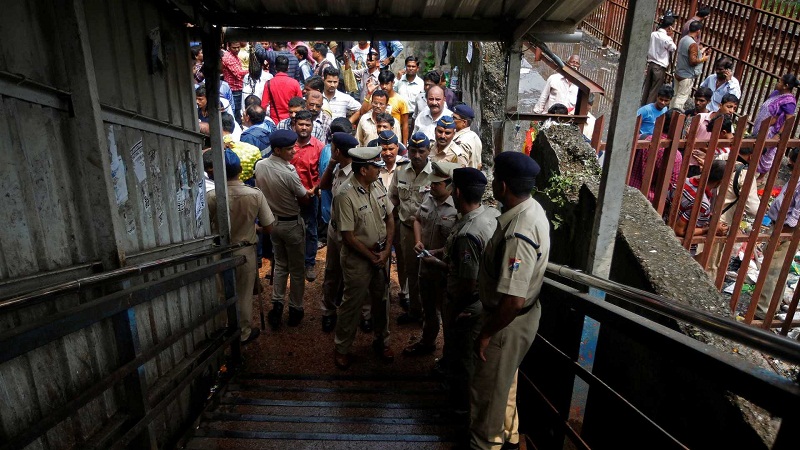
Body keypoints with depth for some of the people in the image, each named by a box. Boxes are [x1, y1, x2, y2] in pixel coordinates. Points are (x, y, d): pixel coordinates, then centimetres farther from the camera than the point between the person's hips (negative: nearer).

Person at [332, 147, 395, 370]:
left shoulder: (377, 186, -3)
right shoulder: (345, 195, -22)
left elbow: (390, 219, 4)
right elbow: (348, 236, -19)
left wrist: (386, 251, -4)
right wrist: (371, 257, -11)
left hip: (381, 254, 6)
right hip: (358, 258, -6)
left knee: (381, 299, 19)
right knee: (352, 303, 9)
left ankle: (381, 340, 40)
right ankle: (342, 348, 31)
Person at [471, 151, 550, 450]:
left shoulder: (518, 234, -35)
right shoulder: (531, 208, -4)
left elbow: (513, 301, -34)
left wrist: (485, 334, -18)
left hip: (509, 323, -10)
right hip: (518, 316, 10)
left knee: (487, 390, 14)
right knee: (505, 381, 30)